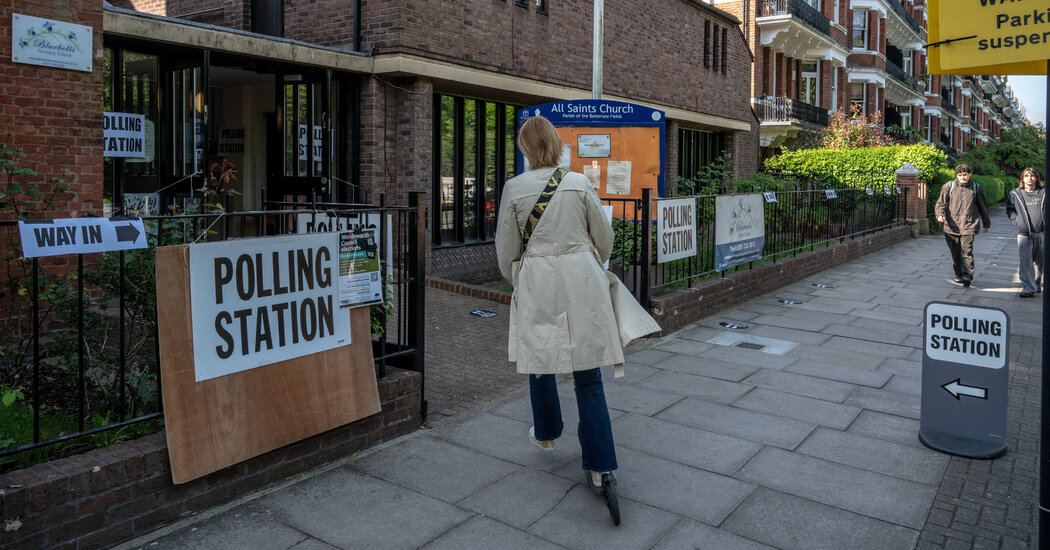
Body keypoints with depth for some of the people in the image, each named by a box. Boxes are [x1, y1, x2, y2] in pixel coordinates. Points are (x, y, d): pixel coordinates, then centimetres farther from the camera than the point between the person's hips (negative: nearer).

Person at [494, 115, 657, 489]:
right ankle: (600, 464, 5)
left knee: (540, 358, 21)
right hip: (581, 277, 1)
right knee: (588, 374, 4)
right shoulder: (579, 183, -1)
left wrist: (516, 281, 21)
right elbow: (604, 236, 7)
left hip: (538, 283, 0)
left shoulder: (514, 188, -4)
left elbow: (506, 249, 2)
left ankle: (546, 433, 42)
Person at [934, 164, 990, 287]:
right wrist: (940, 214, -17)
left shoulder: (975, 188, 11)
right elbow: (941, 203, 4)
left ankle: (968, 275, -12)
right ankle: (958, 274, 21)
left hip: (969, 226, -1)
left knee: (967, 251, -13)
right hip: (952, 226, 1)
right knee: (955, 253, 7)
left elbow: (983, 207, 21)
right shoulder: (949, 187, 6)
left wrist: (987, 223, 26)